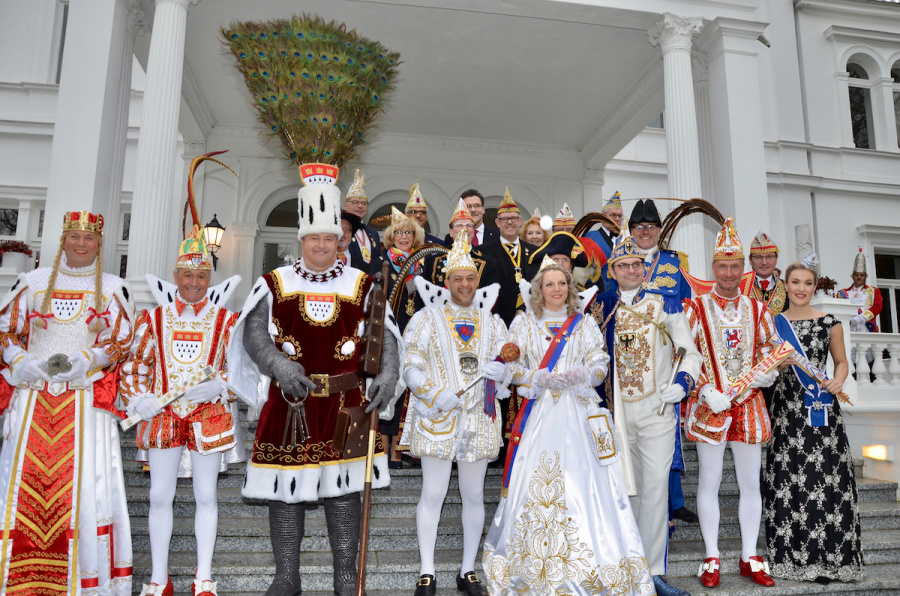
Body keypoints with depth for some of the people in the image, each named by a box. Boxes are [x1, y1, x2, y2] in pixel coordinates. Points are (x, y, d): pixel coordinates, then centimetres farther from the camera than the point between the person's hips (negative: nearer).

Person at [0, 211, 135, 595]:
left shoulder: (114, 289, 8)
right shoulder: (33, 281, 13)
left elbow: (120, 341, 4)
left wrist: (82, 361, -12)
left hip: (85, 401, -2)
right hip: (33, 398, 2)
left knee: (83, 482, -7)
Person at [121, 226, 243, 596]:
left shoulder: (226, 320, 2)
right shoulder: (154, 318, 6)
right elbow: (133, 363, 9)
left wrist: (218, 386, -18)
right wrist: (138, 400, -6)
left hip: (210, 418, -1)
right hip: (163, 418, 1)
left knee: (206, 496, 6)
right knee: (160, 496, 6)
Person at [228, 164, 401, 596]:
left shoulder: (360, 285, 6)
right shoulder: (275, 283, 5)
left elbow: (383, 334, 1)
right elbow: (253, 334, -2)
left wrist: (387, 375, -16)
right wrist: (281, 366, -20)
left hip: (345, 402, 0)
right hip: (288, 402, 0)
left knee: (344, 490, 5)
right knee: (286, 490, 7)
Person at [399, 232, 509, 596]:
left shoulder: (492, 322, 11)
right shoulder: (426, 319, 2)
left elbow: (509, 368, 13)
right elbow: (410, 368, -2)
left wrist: (501, 370, -10)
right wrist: (437, 395, -16)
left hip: (479, 419, 3)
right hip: (436, 417, -3)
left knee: (474, 495, 9)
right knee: (433, 493, -1)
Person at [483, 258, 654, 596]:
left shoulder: (585, 323, 12)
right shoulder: (524, 322, 10)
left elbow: (600, 365, 6)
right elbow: (513, 367, 4)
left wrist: (579, 375, -14)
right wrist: (542, 379, -11)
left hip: (578, 411, 1)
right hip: (539, 412, 0)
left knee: (582, 476, -6)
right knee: (534, 479, -3)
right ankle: (534, 565, 11)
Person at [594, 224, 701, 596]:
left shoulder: (664, 306, 3)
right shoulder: (602, 308, 8)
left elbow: (691, 352, 4)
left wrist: (683, 382, -13)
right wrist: (595, 393, 8)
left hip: (657, 409, -2)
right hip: (617, 411, 2)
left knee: (656, 488, -5)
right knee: (629, 488, 8)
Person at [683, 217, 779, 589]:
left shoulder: (757, 310, 10)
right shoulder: (696, 308, 0)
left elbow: (770, 350, 14)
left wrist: (767, 372, -8)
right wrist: (707, 392, -15)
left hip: (749, 405, 3)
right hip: (708, 405, -3)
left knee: (751, 483, 8)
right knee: (709, 481, 2)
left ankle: (749, 557, 21)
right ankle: (712, 558, 14)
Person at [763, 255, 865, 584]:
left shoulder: (829, 323, 5)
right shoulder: (773, 322, 7)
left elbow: (841, 361, 12)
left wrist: (837, 381, -6)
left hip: (821, 409, 0)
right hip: (786, 407, 1)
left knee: (826, 478, -3)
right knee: (787, 479, 0)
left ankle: (828, 558, 9)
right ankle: (792, 555, 10)